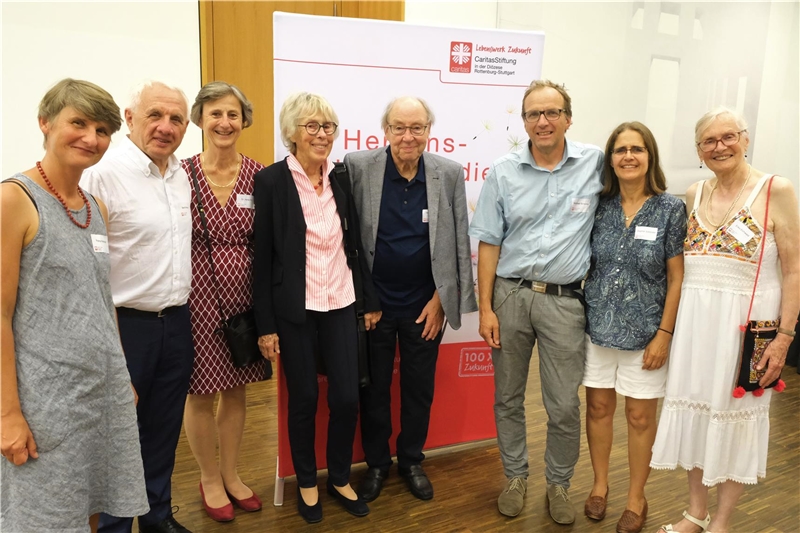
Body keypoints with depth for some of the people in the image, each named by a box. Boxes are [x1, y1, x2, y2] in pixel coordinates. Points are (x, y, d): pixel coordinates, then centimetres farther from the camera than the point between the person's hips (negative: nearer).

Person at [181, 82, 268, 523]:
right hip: (197, 298, -2)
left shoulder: (258, 175, 0)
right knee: (200, 394, 11)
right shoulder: (182, 174, -7)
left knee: (236, 390, 16)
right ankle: (209, 480, 34)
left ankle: (230, 474, 37)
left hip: (243, 297, 3)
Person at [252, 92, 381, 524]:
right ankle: (307, 482, 33)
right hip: (294, 310, -3)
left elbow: (355, 244, 10)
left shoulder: (342, 179, 4)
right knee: (303, 399, 9)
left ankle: (340, 478, 31)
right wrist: (265, 325, -8)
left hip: (339, 305, 4)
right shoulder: (271, 181, -8)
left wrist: (372, 299, 12)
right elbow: (262, 257, -8)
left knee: (347, 397, 7)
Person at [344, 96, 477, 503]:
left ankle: (411, 460, 38)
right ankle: (376, 463, 36)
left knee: (419, 389, 15)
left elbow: (460, 241, -1)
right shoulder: (358, 167, -9)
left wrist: (441, 298, -3)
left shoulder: (450, 173, -5)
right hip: (372, 303, -1)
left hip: (426, 305, 1)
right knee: (373, 387, 14)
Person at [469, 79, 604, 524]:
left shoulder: (596, 164, -1)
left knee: (564, 407, 7)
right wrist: (485, 308, -3)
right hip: (509, 295, 1)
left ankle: (559, 484, 31)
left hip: (564, 300, -1)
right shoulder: (503, 173, 1)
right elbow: (489, 244, 1)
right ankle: (515, 476, 34)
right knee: (507, 397, 13)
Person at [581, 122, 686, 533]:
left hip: (644, 331, -2)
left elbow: (676, 278, -5)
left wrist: (664, 334, -8)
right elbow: (584, 263, 6)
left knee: (640, 415, 9)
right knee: (598, 408, 12)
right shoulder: (599, 205, 0)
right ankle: (600, 485, 33)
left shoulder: (670, 209, -6)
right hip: (598, 326, 2)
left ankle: (636, 498, 29)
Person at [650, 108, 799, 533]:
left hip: (747, 321, -4)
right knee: (695, 410, 12)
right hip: (694, 319, 5)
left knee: (736, 417, 9)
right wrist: (669, 322, 9)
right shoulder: (694, 195, 7)